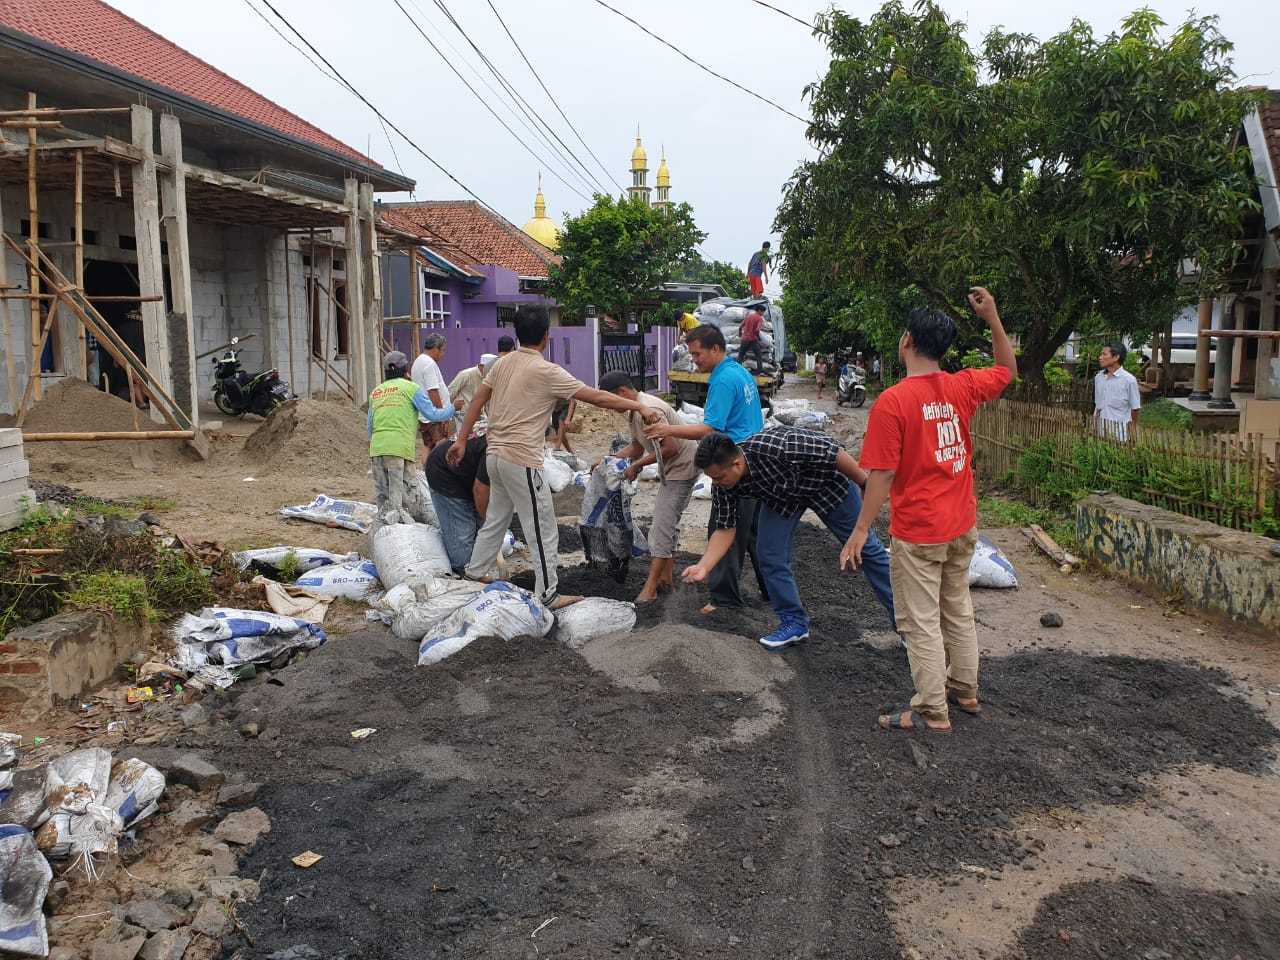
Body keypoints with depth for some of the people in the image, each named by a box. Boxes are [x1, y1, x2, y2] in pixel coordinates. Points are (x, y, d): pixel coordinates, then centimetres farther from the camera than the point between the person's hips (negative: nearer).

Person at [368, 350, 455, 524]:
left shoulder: (375, 392, 22)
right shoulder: (411, 388, 6)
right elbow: (432, 415, 2)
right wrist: (452, 409, 18)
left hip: (376, 447, 5)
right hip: (400, 447, -5)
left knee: (382, 495, 10)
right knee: (400, 495, -6)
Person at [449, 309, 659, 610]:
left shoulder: (503, 363, 6)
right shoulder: (546, 371, -15)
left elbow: (477, 401, 9)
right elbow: (597, 397, -13)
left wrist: (461, 440, 15)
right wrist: (638, 406, -5)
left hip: (495, 454, 8)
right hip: (521, 460, -8)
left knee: (496, 517, 23)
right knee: (543, 530, 1)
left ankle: (476, 572, 34)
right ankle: (549, 594, 6)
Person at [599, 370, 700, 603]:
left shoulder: (649, 410, -25)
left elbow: (670, 448, -29)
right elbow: (637, 446, 18)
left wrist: (637, 464, -20)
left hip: (682, 467, -11)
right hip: (673, 469, 11)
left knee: (662, 525, -12)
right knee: (669, 522, 17)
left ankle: (650, 587, -12)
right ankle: (666, 575, 27)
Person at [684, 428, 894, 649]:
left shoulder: (775, 447, -44)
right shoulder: (724, 485, -24)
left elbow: (832, 451, -32)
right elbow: (725, 529, -14)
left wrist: (866, 483, -20)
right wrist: (703, 566, -27)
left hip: (826, 480, -4)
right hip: (781, 496, 4)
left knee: (864, 547, 6)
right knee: (770, 553, -10)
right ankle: (794, 622, 8)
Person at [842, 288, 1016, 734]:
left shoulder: (892, 401, -18)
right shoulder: (962, 388, -1)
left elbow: (882, 475, -18)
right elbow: (1007, 370, 20)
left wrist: (861, 529, -10)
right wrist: (992, 317, 17)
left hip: (918, 532, -6)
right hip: (962, 526, 7)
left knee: (921, 623, 4)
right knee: (958, 610, 21)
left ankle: (932, 711, 11)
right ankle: (965, 689, 34)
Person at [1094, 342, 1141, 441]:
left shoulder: (1129, 380, -9)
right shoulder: (1098, 378, 6)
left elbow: (1134, 409, -2)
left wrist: (1132, 435, 2)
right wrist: (1094, 428, 12)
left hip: (1119, 428, -4)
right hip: (1101, 427, 5)